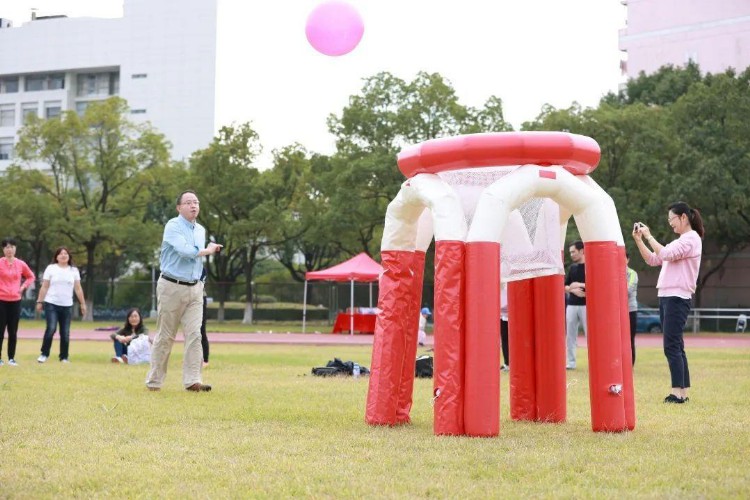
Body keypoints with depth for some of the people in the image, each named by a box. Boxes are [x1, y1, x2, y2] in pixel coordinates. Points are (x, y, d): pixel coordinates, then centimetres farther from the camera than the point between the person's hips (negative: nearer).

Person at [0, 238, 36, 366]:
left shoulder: (21, 264, 5)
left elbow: (31, 277, 20)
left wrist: (23, 287, 7)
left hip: (15, 301, 3)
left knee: (13, 331, 6)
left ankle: (11, 358, 13)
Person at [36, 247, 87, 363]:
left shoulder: (74, 270, 8)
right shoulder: (51, 268, 1)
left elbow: (78, 288, 9)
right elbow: (44, 287, 1)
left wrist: (82, 303, 6)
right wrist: (39, 301, -2)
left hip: (67, 306, 3)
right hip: (51, 304, -3)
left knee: (65, 333, 3)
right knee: (51, 329, -16)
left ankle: (64, 357, 12)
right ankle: (44, 354, -3)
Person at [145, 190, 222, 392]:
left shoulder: (201, 230, 15)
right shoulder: (173, 226, -8)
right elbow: (184, 250, -22)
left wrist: (200, 283, 16)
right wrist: (207, 250, -7)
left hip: (195, 288, 6)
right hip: (172, 287, -6)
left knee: (194, 334, -6)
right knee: (165, 336, 0)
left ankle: (192, 381, -10)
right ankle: (154, 381, 9)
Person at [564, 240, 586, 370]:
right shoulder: (572, 267, 15)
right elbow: (565, 287, 14)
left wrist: (580, 285, -15)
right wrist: (573, 290, -7)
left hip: (586, 305, -6)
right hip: (571, 305, 6)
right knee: (570, 335, 6)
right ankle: (571, 362, 11)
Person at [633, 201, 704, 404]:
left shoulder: (691, 238, -7)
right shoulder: (679, 241, 22)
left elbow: (665, 254, -21)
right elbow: (652, 259, 20)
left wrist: (648, 236, -12)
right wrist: (639, 240, 10)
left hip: (677, 298, -10)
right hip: (666, 297, 10)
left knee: (672, 346, -13)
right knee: (676, 346, 9)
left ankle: (677, 392, -14)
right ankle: (683, 392, 11)